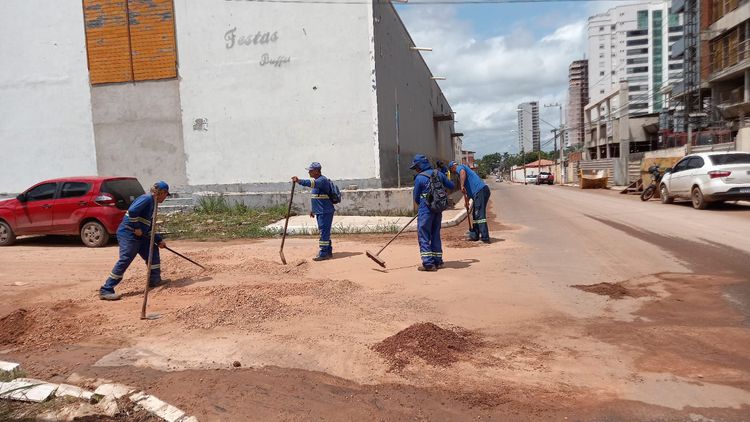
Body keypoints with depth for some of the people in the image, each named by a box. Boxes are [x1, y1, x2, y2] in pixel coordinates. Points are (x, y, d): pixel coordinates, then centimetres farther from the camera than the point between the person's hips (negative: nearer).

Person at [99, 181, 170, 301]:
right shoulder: (147, 198, -10)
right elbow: (132, 211, -26)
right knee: (125, 261, -13)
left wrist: (159, 240, 20)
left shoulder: (152, 203, 19)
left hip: (139, 236, 10)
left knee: (153, 251, 16)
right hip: (128, 234, -10)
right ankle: (106, 290, -9)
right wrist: (136, 228, -18)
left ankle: (155, 280, 26)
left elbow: (149, 228, 24)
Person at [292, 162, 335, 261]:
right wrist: (313, 210, 24)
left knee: (324, 232, -10)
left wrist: (299, 181, -47)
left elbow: (312, 183, -36)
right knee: (324, 232, 16)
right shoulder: (318, 181, 18)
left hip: (325, 212, -11)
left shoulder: (322, 180, -14)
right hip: (320, 212, 11)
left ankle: (323, 253, -7)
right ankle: (328, 252, 25)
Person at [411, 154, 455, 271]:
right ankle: (438, 261, 20)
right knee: (435, 235, 15)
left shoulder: (419, 178, -10)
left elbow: (416, 197, -1)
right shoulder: (438, 173, 6)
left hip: (425, 210, -6)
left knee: (423, 236, -1)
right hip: (438, 210, 6)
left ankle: (428, 263, -6)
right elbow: (451, 186, 15)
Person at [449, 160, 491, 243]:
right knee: (475, 214, 19)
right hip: (483, 190, 10)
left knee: (480, 215, -12)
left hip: (480, 191, -10)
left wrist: (462, 186, -30)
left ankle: (485, 238, -15)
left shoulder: (459, 167, 4)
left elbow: (462, 172, -23)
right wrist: (466, 200, 28)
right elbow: (468, 188, 32)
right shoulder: (464, 168, 32)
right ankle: (474, 235, 28)